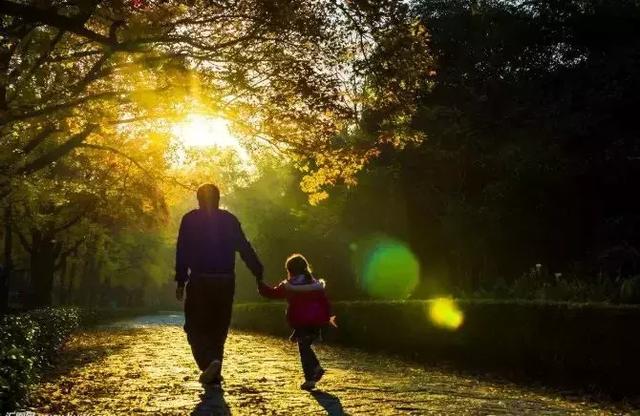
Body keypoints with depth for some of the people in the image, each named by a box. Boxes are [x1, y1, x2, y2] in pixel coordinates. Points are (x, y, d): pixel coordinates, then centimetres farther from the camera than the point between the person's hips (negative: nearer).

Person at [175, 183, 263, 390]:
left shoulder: (189, 220, 0)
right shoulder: (230, 220, 7)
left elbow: (182, 252, -5)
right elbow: (245, 250, 4)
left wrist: (180, 282, -4)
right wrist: (259, 275, 7)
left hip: (199, 281, -3)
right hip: (226, 281, 3)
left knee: (196, 327, 5)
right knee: (218, 328, 12)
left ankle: (209, 361, -21)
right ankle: (213, 376, 15)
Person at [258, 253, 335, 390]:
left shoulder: (288, 286, -4)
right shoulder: (316, 284, 6)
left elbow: (272, 293, 5)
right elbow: (325, 302, 6)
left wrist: (260, 284, 19)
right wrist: (327, 318, 17)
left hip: (300, 323, -4)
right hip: (316, 322, 4)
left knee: (303, 349, 5)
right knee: (306, 346, 22)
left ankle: (310, 379, 0)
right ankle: (316, 368, 8)